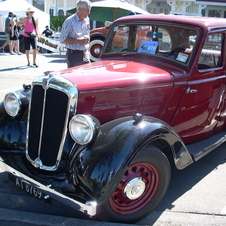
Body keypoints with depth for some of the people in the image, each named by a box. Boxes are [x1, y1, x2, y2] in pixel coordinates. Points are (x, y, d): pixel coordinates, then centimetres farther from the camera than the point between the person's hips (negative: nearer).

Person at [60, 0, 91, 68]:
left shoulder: (87, 19, 10)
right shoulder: (69, 21, -11)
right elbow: (62, 40, -12)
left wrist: (87, 39, 8)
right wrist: (79, 41, -18)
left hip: (85, 54, 6)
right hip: (74, 55, -6)